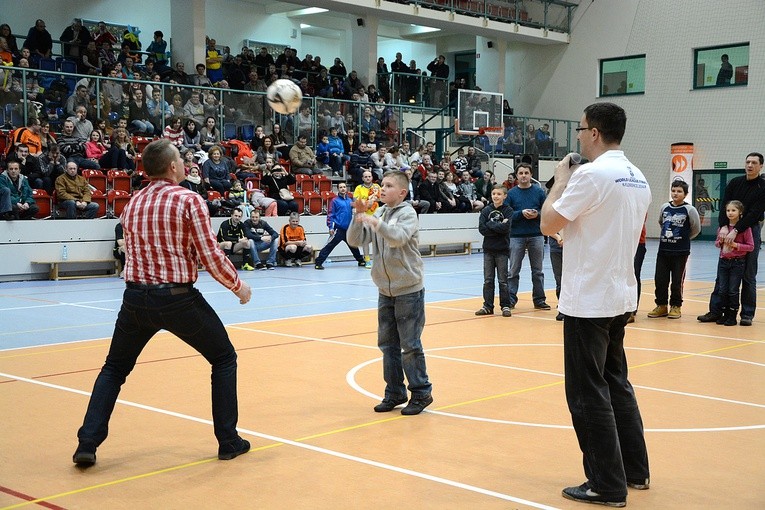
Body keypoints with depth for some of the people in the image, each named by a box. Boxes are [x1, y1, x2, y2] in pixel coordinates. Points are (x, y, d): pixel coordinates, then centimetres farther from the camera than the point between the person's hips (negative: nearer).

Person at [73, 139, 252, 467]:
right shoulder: (189, 200, -10)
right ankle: (229, 442, 16)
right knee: (224, 359, 15)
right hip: (178, 298, -4)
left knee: (114, 368, 22)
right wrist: (238, 286, 2)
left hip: (136, 298, 5)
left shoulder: (132, 203, 8)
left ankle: (88, 444, 12)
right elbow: (211, 257, -12)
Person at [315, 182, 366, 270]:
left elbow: (353, 212, 22)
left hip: (348, 229, 6)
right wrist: (331, 227, -14)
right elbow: (330, 214, -7)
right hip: (338, 229, -6)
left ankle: (361, 261, 36)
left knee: (353, 245, 19)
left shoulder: (350, 200, 11)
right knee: (329, 245, -11)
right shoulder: (335, 200, -4)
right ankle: (318, 263, -11)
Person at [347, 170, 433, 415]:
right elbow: (355, 240, 0)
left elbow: (398, 238, -29)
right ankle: (394, 393, 21)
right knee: (387, 344, 11)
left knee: (410, 345, -2)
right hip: (385, 291, 6)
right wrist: (359, 216, -14)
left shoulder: (408, 213, -10)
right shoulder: (378, 213, 7)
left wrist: (376, 222, -41)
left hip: (408, 290, -6)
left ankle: (421, 393, 11)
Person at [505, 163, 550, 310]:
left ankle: (539, 299, 15)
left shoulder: (539, 192, 5)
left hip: (536, 236, 1)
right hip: (517, 236, -1)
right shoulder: (511, 193, 3)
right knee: (514, 270, 3)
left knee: (537, 270, 8)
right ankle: (511, 298, 9)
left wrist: (537, 214, -15)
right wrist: (521, 213, -17)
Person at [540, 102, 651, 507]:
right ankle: (635, 470, 28)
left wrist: (561, 180, 1)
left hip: (588, 302, -9)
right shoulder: (638, 179, 10)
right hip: (621, 297, 9)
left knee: (588, 393, 0)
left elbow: (548, 224, -13)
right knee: (615, 383, 19)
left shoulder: (591, 174, -17)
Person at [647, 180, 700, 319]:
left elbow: (696, 229, 2)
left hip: (680, 252, -4)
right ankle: (661, 306, 17)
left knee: (677, 281, 4)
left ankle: (675, 306, 17)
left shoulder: (689, 209, -8)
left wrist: (683, 238, 10)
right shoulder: (665, 207, 3)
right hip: (663, 249, 4)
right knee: (660, 279, 4)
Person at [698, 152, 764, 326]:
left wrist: (736, 231, -24)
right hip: (730, 231, 3)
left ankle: (747, 314, 7)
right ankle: (715, 310, 8)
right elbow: (724, 206, -2)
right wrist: (724, 227, -18)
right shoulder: (735, 183, 5)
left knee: (748, 275, 1)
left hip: (750, 230, -3)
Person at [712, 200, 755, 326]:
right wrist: (720, 242, -6)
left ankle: (732, 316, 9)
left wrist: (736, 245, -19)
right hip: (723, 261, 5)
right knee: (722, 290, 6)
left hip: (737, 262, -5)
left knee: (733, 291, -1)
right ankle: (725, 315, 17)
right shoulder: (723, 227, 6)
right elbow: (717, 243, 16)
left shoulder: (745, 227, -9)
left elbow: (750, 247, -8)